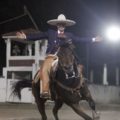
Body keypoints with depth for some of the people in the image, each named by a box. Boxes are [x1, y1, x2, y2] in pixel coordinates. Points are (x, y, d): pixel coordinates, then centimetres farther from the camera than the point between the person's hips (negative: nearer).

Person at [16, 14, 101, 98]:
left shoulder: (69, 35, 19)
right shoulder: (50, 33, 13)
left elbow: (80, 39, 18)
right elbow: (38, 36, 6)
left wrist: (92, 40, 12)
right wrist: (26, 37, -5)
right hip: (51, 57, -2)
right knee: (44, 70, -30)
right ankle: (45, 91, -34)